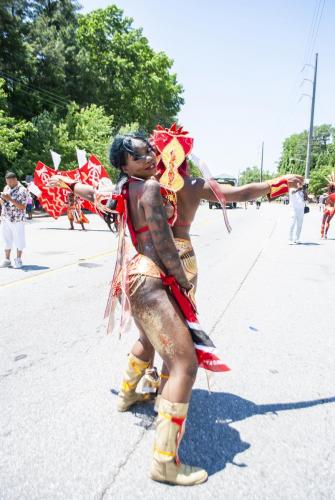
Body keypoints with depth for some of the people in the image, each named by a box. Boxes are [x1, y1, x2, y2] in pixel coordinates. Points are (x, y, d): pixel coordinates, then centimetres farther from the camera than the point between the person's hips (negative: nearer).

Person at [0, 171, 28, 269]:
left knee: (19, 240, 3)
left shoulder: (22, 190, -10)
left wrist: (10, 199, -23)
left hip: (17, 220, -6)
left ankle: (18, 260, 14)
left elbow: (22, 207, -17)